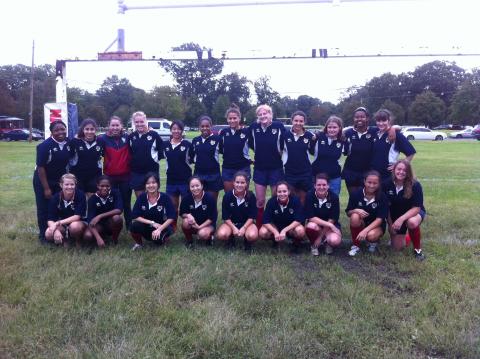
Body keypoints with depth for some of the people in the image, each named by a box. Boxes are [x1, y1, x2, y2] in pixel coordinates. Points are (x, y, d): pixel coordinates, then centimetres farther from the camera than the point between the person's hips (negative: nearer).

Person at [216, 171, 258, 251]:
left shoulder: (251, 196, -13)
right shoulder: (227, 196, -13)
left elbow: (252, 216, -8)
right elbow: (226, 217, -8)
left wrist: (243, 228, -22)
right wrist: (234, 228, -22)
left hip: (247, 223, 0)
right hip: (231, 223, 0)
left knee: (253, 236, -33)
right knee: (221, 235, -31)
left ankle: (247, 242, 7)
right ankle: (231, 239, 8)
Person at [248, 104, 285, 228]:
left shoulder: (279, 126, -11)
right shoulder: (253, 127, -3)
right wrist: (262, 154, 9)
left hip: (276, 168, -2)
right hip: (259, 168, 2)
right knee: (260, 201, 7)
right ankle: (258, 227, 22)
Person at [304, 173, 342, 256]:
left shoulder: (334, 197, -15)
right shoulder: (310, 196, -16)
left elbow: (332, 219, -13)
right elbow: (310, 217, -20)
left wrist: (320, 237, -14)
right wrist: (329, 224, -27)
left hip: (331, 225, -1)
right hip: (316, 224, 1)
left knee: (335, 241, -33)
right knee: (311, 226, -36)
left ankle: (327, 242, 6)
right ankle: (313, 245, -2)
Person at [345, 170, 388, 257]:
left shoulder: (382, 197, -16)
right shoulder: (356, 194, -12)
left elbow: (379, 219, -20)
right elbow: (348, 213, -5)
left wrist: (365, 230, -33)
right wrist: (356, 211, -30)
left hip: (376, 225, -1)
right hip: (361, 223, 2)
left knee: (371, 235, -35)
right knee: (355, 216, -32)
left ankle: (373, 241, 7)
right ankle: (355, 245, -11)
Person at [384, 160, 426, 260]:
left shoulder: (415, 185, -24)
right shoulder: (387, 184, -16)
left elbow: (417, 208, -25)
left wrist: (401, 219, -37)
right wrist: (390, 224, -2)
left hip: (414, 213, -3)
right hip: (395, 216, 3)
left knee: (412, 222, -40)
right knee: (397, 247, -2)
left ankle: (417, 249, -13)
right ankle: (405, 236, 34)